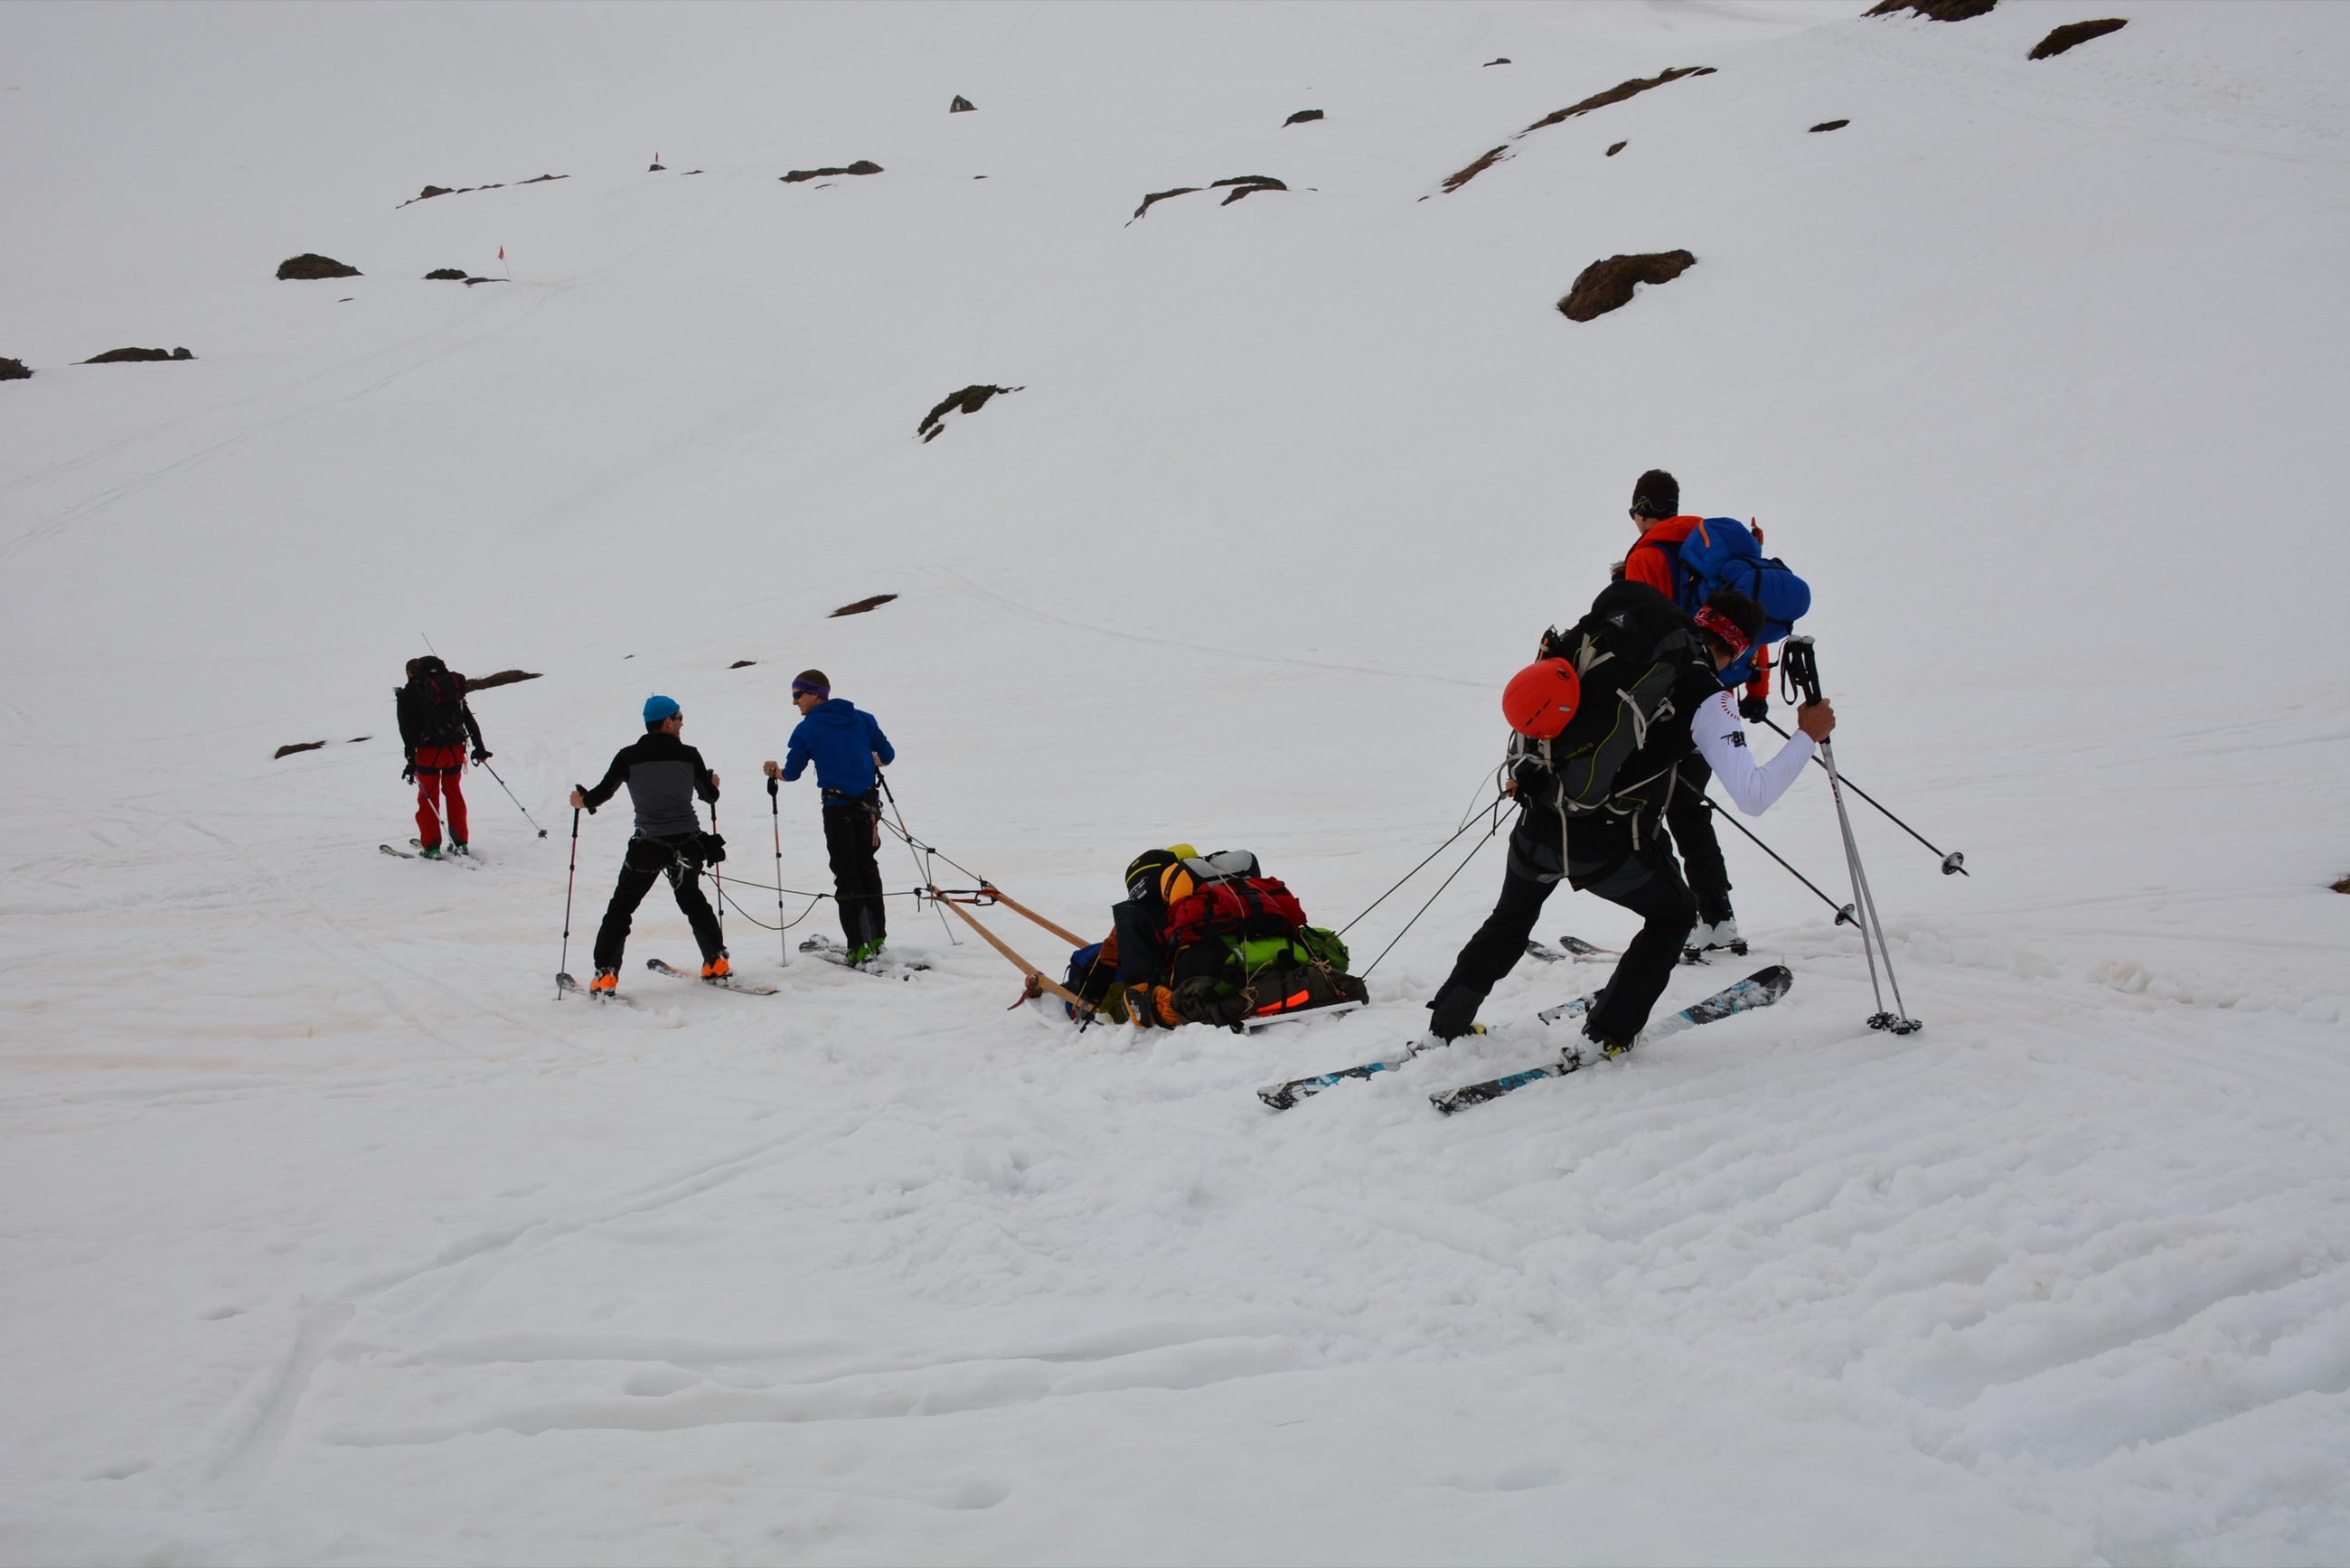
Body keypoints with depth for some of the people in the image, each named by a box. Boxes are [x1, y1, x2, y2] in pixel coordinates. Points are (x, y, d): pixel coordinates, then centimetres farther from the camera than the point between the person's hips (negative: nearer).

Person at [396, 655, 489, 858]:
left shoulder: (408, 694, -1)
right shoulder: (451, 686, 11)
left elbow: (407, 730, -9)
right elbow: (469, 719, 12)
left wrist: (411, 760, -9)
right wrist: (479, 747, 16)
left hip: (429, 751, -4)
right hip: (455, 749, 4)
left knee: (428, 798, 7)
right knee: (453, 793, 16)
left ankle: (431, 846, 4)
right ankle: (460, 843, 18)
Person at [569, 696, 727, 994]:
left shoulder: (629, 757, -4)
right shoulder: (689, 755, -1)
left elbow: (602, 793, -3)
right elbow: (709, 795, 10)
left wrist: (581, 800, 19)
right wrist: (712, 783, 34)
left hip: (648, 845, -2)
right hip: (688, 843, 2)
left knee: (621, 907, 8)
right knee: (692, 899, 24)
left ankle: (605, 975, 1)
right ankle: (717, 962, 22)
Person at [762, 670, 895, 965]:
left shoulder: (807, 728, -7)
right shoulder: (863, 719, 5)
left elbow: (791, 773, -2)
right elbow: (887, 755, 9)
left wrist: (774, 771, 20)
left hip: (838, 809, -4)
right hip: (868, 806, 4)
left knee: (846, 877, 3)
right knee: (867, 869, 18)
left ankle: (859, 947, -2)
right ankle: (877, 938, 20)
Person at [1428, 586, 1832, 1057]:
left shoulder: (1614, 627, 3)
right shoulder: (1706, 699, -11)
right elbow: (1753, 797, -15)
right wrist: (1808, 737, -2)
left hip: (1535, 823, 5)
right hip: (1607, 846, -4)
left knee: (1513, 916, 33)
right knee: (1674, 914, 25)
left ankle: (1447, 1022, 37)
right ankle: (1609, 1034, 25)